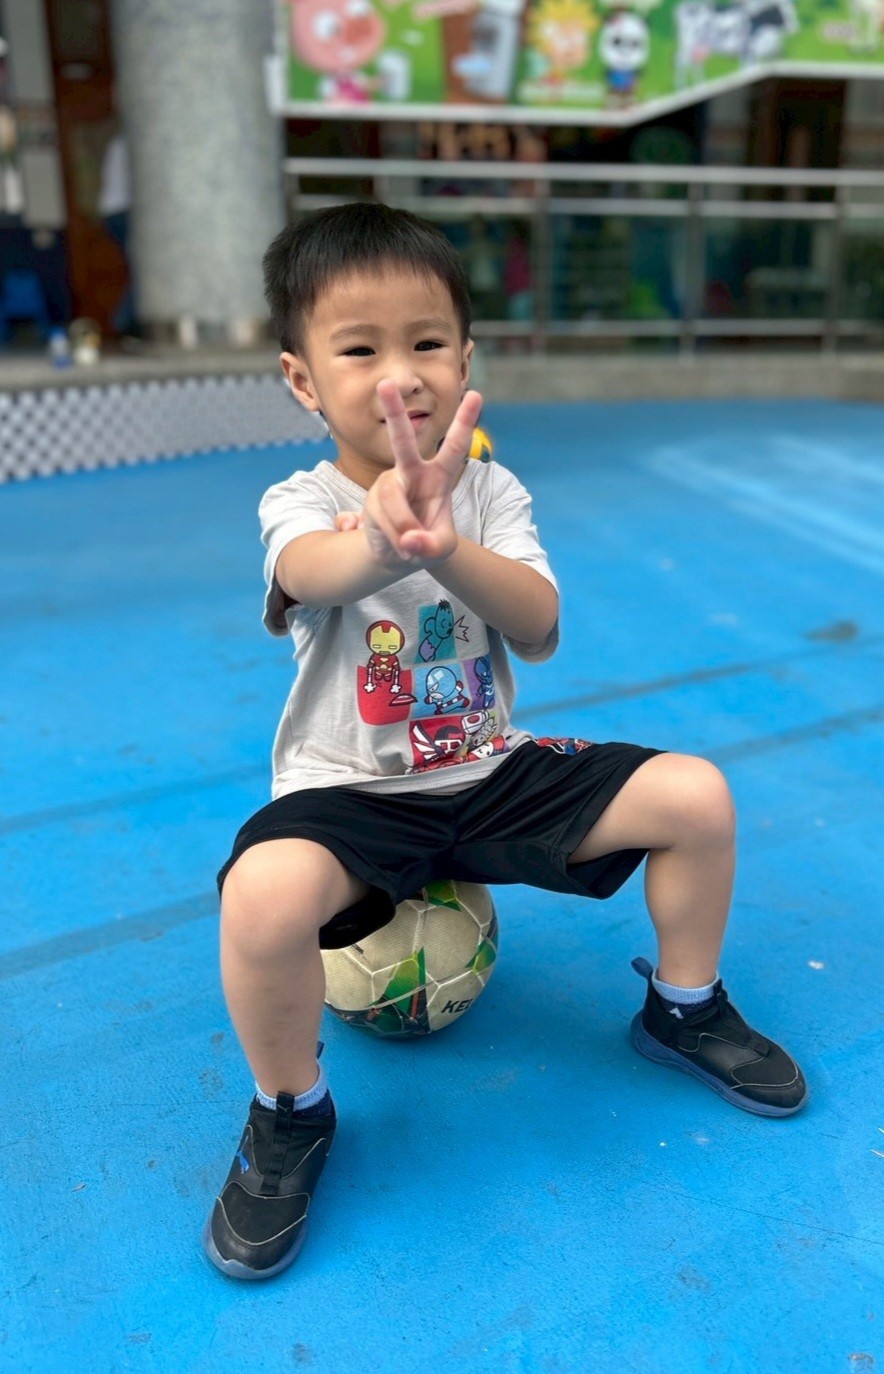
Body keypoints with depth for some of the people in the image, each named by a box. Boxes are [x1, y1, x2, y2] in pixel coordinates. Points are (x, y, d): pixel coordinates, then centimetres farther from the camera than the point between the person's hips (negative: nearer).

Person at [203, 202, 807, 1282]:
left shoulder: (492, 492, -2)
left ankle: (682, 1007, 19)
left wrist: (446, 546, -39)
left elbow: (541, 632, -18)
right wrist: (385, 537, -61)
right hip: (349, 791, -3)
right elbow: (312, 574, -36)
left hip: (493, 773, 4)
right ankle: (290, 1116, -3)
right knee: (264, 895, -35)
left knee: (697, 797, -8)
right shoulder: (300, 504, -10)